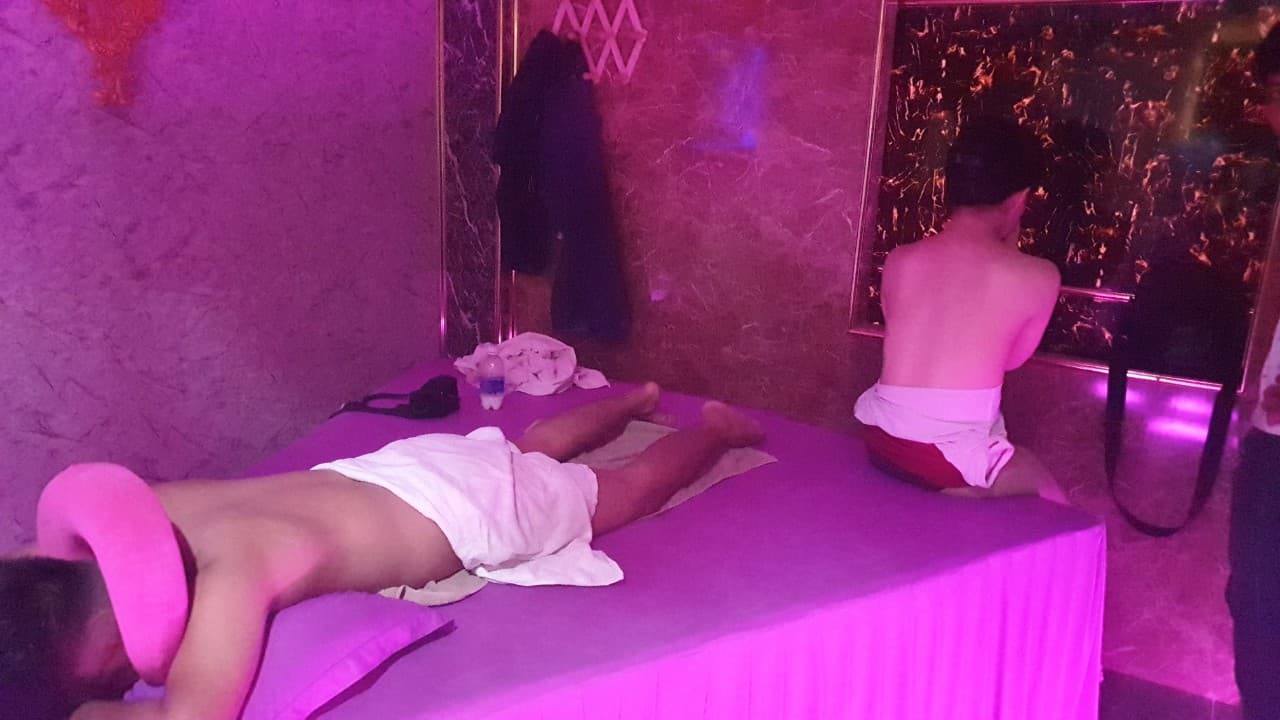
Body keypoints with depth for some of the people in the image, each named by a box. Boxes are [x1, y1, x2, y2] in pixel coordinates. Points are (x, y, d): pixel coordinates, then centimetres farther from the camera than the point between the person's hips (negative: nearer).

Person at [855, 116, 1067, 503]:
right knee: (1050, 499, 23)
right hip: (952, 459, -6)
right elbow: (1013, 358, 11)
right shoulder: (1038, 276, -7)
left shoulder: (899, 261, 2)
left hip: (880, 441, 6)